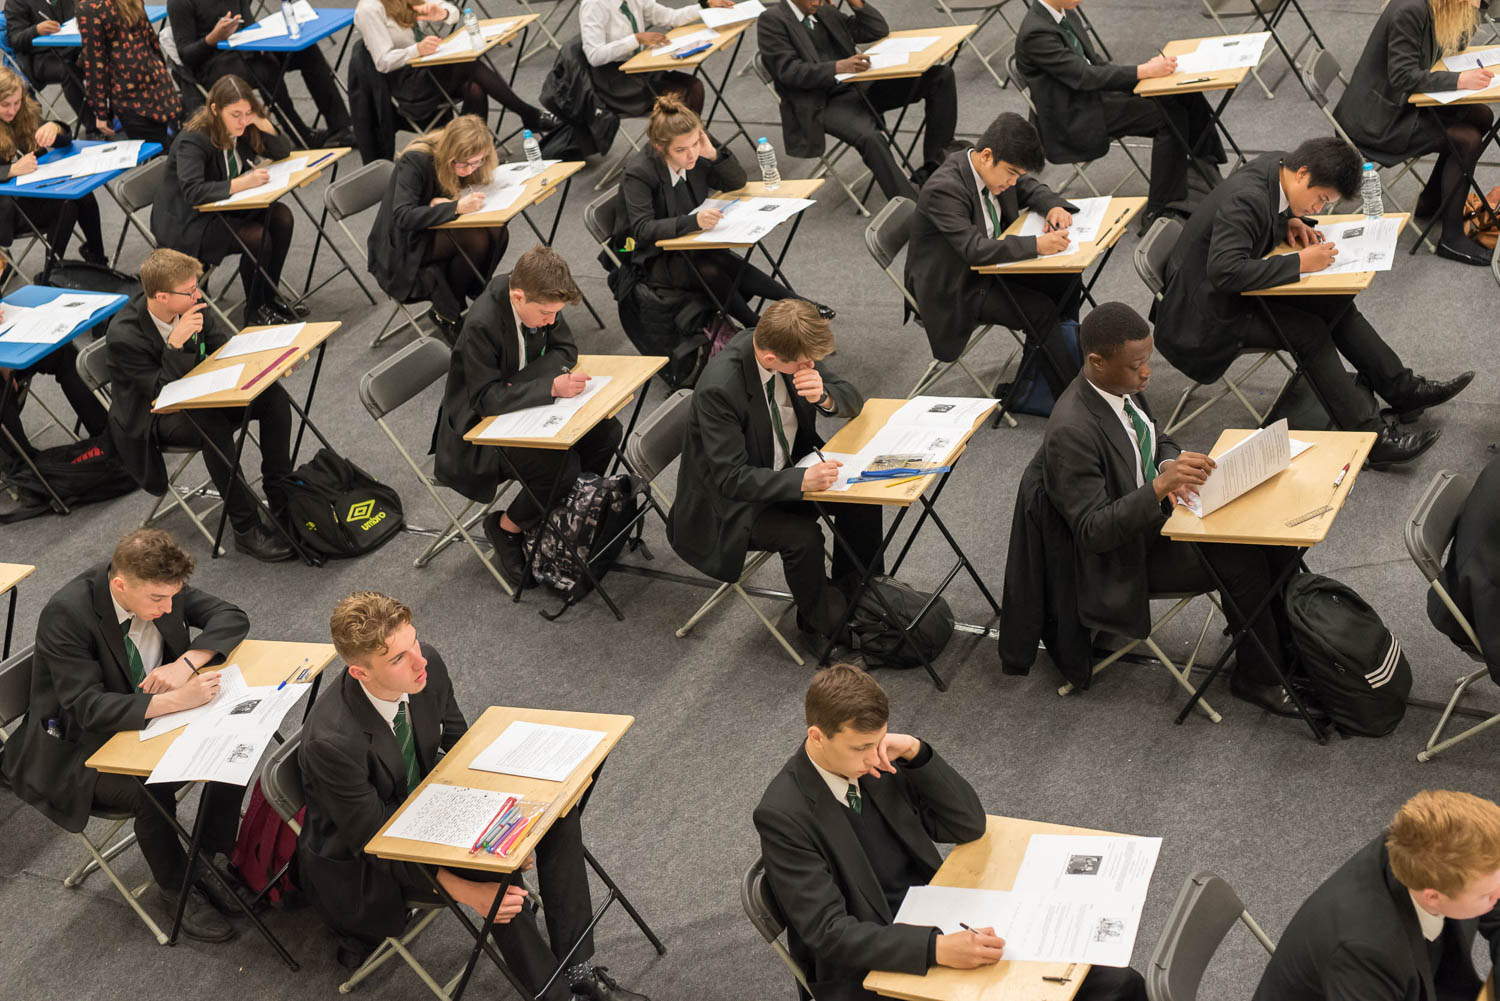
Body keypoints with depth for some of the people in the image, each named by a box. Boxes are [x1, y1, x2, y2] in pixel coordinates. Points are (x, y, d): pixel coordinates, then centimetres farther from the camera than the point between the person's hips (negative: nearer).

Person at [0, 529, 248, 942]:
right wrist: (177, 699, -43)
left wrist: (187, 662, -23)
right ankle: (175, 890, -4)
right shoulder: (66, 614, -29)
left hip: (154, 715, 6)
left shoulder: (160, 586, -13)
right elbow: (88, 709, -33)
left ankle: (212, 862, 3)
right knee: (152, 793, -31)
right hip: (79, 745, -6)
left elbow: (231, 617, -3)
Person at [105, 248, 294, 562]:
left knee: (273, 395, -14)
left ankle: (281, 497, -5)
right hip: (153, 420, -6)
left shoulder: (191, 305, -11)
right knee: (214, 427, -36)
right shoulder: (123, 336, -28)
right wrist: (176, 343, -37)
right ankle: (246, 528, -26)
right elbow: (163, 392, -27)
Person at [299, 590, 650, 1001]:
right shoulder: (331, 740, -36)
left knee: (556, 808, -7)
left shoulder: (427, 665, -17)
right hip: (361, 862, -7)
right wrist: (463, 890, -32)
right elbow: (373, 841, -26)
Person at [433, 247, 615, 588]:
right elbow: (487, 399, -31)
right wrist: (552, 386, -38)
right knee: (560, 463, -27)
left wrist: (524, 381, -19)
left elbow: (564, 349, -1)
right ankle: (506, 528, -3)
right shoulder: (481, 325, -31)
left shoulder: (537, 299, -9)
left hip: (517, 407, 8)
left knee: (605, 432, -8)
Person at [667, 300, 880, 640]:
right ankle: (826, 620, 1)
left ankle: (853, 593, 10)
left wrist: (824, 396, -26)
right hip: (731, 502, -7)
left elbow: (853, 401, -2)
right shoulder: (718, 388, -33)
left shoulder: (789, 347, -13)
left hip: (786, 467, 7)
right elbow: (731, 478, -31)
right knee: (802, 537, -27)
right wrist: (803, 480, -43)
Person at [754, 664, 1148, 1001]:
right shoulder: (783, 815, -18)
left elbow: (970, 825, 2)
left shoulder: (876, 760, 0)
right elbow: (829, 932, -21)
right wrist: (938, 949, -32)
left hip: (947, 924, 6)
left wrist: (916, 752, -13)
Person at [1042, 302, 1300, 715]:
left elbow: (1158, 441, 14)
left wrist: (1170, 464, -11)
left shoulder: (1123, 386, -5)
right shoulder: (1070, 433, -31)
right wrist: (1160, 486, -42)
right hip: (1127, 556, -8)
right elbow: (1093, 530, -30)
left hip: (1160, 510, 8)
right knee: (1243, 562, -16)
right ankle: (1258, 677, 6)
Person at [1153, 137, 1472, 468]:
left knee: (1335, 302, 1)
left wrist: (1288, 222, -1)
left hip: (1239, 290, 10)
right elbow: (1224, 271, -39)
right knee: (1308, 331, -22)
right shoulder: (1245, 198, -28)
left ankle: (1402, 389, 10)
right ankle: (1372, 437, -19)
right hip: (1207, 314, -10)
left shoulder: (1274, 166, -1)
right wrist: (1299, 262, -31)